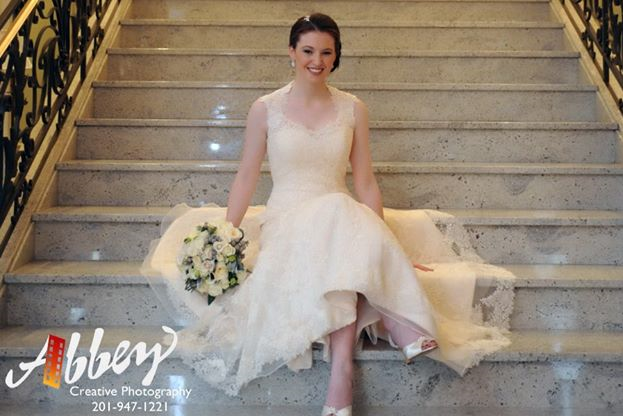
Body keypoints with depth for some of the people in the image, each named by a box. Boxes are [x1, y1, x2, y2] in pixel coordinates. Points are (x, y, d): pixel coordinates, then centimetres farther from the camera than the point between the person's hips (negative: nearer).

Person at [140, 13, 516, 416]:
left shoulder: (353, 109, 7)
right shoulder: (266, 108, 3)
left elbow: (365, 181, 7)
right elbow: (246, 178, 4)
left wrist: (384, 241, -2)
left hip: (345, 221, 2)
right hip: (287, 222, -2)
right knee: (340, 228, -36)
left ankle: (342, 369, -36)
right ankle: (395, 321, -30)